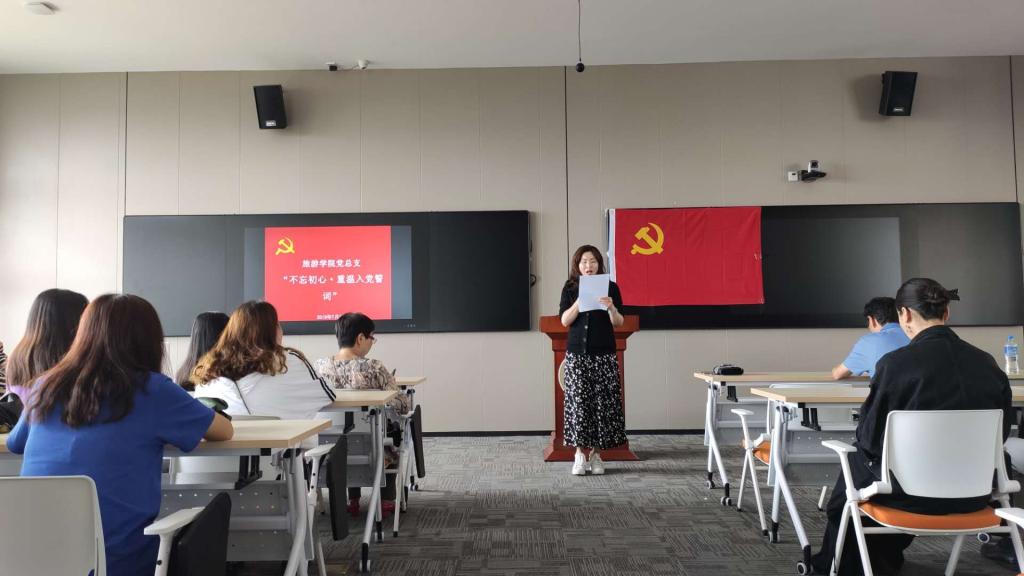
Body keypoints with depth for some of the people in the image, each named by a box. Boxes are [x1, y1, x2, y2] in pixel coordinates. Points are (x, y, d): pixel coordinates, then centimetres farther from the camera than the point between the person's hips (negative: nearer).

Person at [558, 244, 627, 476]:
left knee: (603, 402, 0)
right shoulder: (570, 289, 6)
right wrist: (580, 301, -16)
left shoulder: (610, 287, 4)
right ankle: (580, 453, 8)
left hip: (604, 354, 0)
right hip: (577, 354, 0)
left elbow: (619, 323, 1)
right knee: (578, 401, -2)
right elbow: (564, 320, -3)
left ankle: (597, 453, 12)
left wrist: (610, 307, -18)